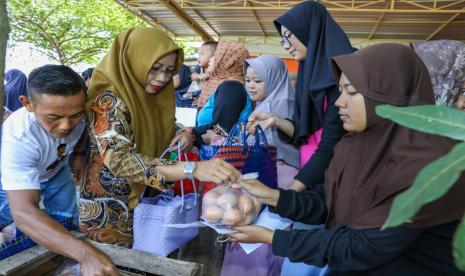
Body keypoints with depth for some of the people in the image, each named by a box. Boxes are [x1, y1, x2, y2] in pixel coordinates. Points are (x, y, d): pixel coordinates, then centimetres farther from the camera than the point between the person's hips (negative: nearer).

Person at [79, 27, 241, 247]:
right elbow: (118, 160, -36)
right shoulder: (109, 100, -22)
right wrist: (192, 169, -47)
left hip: (142, 201, 7)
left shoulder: (151, 97, 1)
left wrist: (184, 135, -10)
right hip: (107, 210, -7)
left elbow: (163, 133, 15)